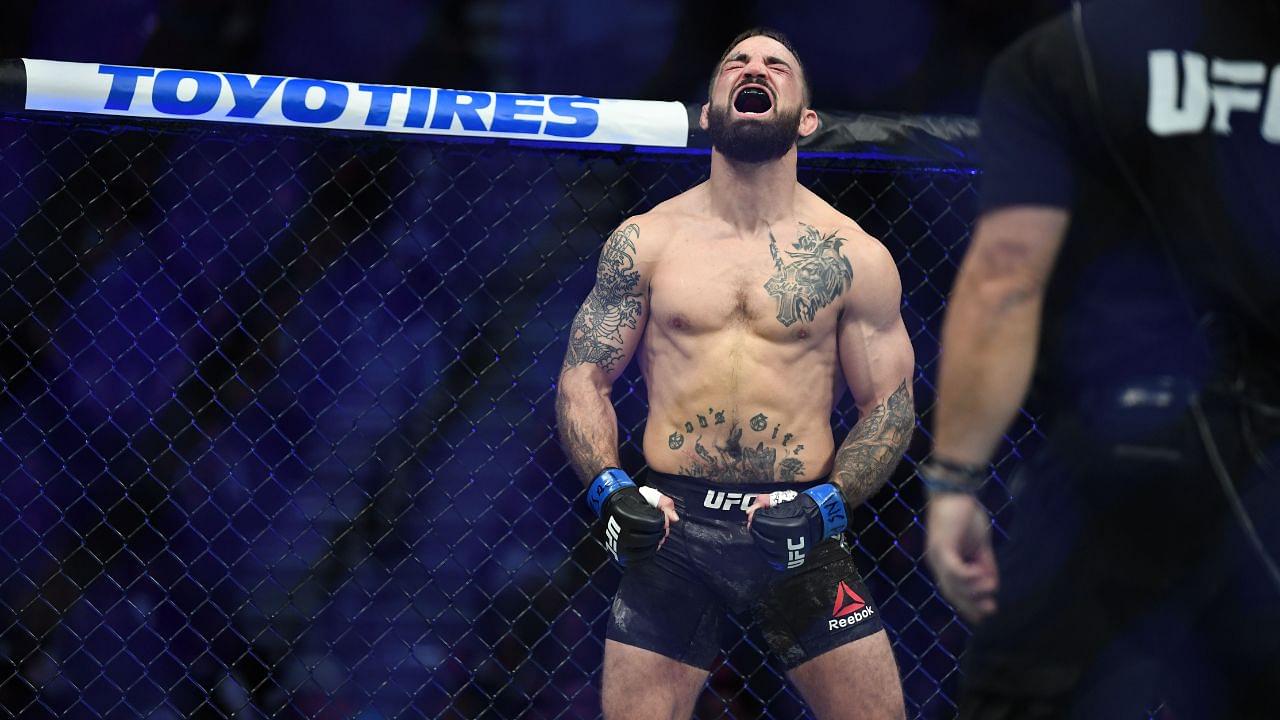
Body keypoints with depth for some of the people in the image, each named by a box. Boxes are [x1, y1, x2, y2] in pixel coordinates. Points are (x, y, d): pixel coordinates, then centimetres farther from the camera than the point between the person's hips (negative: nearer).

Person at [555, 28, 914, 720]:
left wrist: (826, 504, -11)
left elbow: (889, 405, 5)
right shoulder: (643, 242, 7)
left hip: (802, 532, 0)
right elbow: (584, 378, 9)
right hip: (673, 525, 0)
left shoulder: (855, 259, 4)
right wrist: (610, 489, -8)